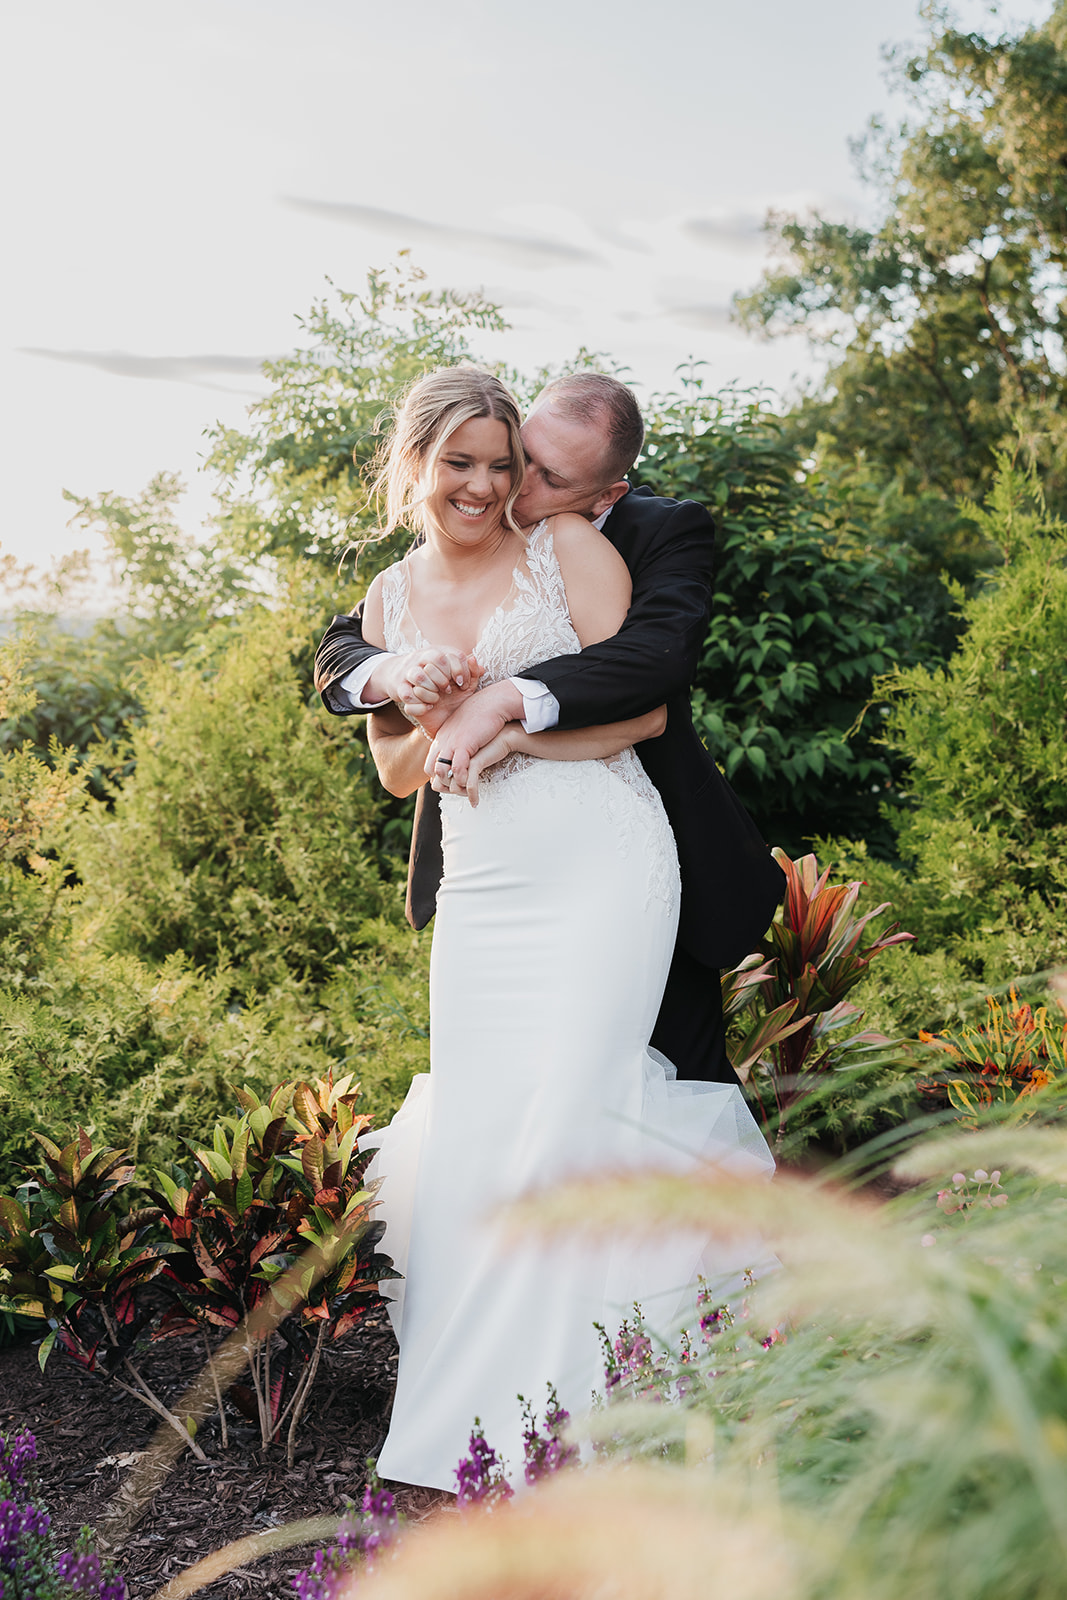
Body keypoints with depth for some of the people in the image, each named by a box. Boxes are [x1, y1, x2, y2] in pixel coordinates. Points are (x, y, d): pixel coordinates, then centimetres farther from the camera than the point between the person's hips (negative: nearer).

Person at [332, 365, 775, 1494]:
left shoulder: (568, 548, 2)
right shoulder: (390, 599, 15)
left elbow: (644, 707, -3)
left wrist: (512, 723, -11)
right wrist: (438, 722, -1)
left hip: (598, 867, -4)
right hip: (479, 892, 5)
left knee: (553, 1122, -10)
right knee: (465, 1133, -1)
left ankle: (522, 1416, 2)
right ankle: (457, 1395, 11)